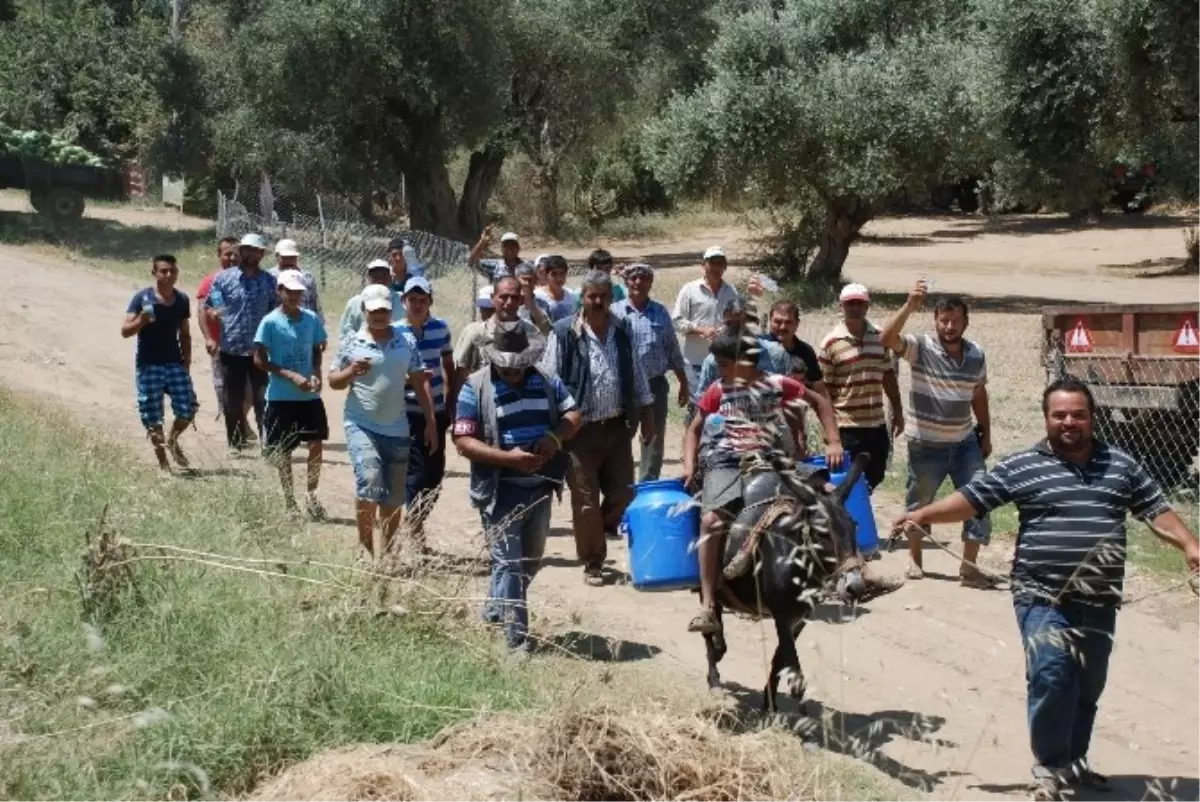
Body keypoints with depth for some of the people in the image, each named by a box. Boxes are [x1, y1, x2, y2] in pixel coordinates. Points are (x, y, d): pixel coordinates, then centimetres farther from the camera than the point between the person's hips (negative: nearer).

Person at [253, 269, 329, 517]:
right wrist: (291, 376, -18)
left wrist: (316, 375, -7)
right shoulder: (270, 322, -10)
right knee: (283, 450, 6)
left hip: (309, 395, 3)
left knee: (317, 443, -4)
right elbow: (259, 360, -10)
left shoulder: (312, 319, 2)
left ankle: (311, 494, 14)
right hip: (281, 397, -3)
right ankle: (289, 500, 20)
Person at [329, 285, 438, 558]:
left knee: (395, 499, 7)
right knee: (369, 482, -23)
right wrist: (351, 372, -17)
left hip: (397, 429, 3)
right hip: (361, 426, -3)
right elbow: (333, 381, 5)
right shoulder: (352, 343, -1)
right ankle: (364, 544, -4)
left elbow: (420, 382, 9)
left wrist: (431, 422, 4)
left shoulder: (406, 341, 5)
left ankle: (381, 555, 22)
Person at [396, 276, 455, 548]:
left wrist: (450, 405, 11)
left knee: (435, 475, 10)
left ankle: (416, 523, 30)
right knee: (417, 475, -9)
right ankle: (417, 536, -3)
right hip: (408, 414, -5)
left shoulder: (441, 328, 4)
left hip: (436, 413, 5)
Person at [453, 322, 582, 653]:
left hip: (540, 487, 6)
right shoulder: (475, 388, -10)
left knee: (531, 560, 19)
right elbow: (463, 441, -15)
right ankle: (516, 637, -5)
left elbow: (572, 414, 9)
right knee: (509, 563, -7)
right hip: (500, 491, -6)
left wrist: (555, 436, -15)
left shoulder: (546, 382, 5)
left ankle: (493, 613, 40)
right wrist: (508, 458, -25)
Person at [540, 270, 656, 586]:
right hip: (581, 429, -4)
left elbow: (637, 375, 15)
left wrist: (647, 415, 13)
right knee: (586, 500, 1)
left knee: (623, 491, 7)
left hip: (617, 426, 4)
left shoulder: (624, 330, 6)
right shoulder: (564, 333, -8)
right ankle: (592, 563, 14)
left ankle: (603, 528, 35)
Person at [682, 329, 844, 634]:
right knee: (711, 520, -28)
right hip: (725, 463, 0)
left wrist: (833, 442, 8)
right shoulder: (718, 391, 12)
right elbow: (695, 428, 20)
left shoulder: (777, 384, 8)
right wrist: (689, 465, 5)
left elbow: (819, 402, 18)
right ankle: (708, 606, -28)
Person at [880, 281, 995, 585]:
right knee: (919, 502, 12)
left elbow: (979, 395, 13)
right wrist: (910, 306, -38)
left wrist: (986, 434, 15)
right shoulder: (920, 348, -12)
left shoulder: (977, 355, 1)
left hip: (965, 442, 3)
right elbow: (887, 339, -29)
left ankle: (969, 565, 4)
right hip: (926, 444, -3)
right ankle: (914, 559, 33)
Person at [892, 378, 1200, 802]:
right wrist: (923, 514, -16)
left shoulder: (1121, 464, 9)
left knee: (1087, 686, 13)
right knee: (1052, 675, -18)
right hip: (1042, 596, -4)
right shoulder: (1022, 467, -2)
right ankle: (1049, 766, -4)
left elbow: (1155, 509, 11)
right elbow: (971, 498, -4)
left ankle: (1073, 761, 31)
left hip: (1098, 601, 4)